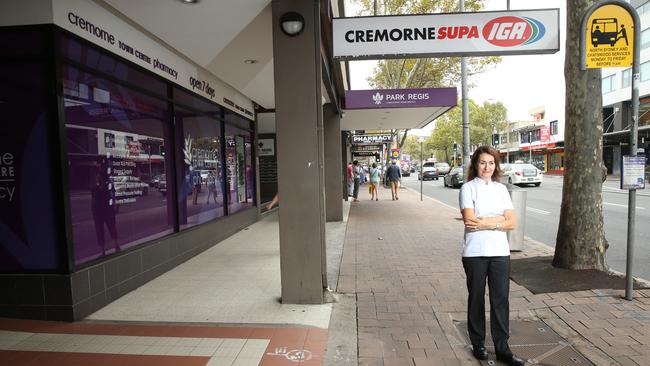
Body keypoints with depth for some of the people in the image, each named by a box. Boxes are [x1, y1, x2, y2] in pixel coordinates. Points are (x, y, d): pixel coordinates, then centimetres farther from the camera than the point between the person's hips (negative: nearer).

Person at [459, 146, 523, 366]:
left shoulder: (501, 189, 9)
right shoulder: (468, 188, -3)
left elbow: (512, 223, 1)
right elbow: (469, 220, -15)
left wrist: (484, 222, -12)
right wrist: (499, 219, -9)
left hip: (500, 251, 3)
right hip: (475, 253, -3)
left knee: (501, 299, 5)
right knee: (476, 298, 10)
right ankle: (478, 344, 25)